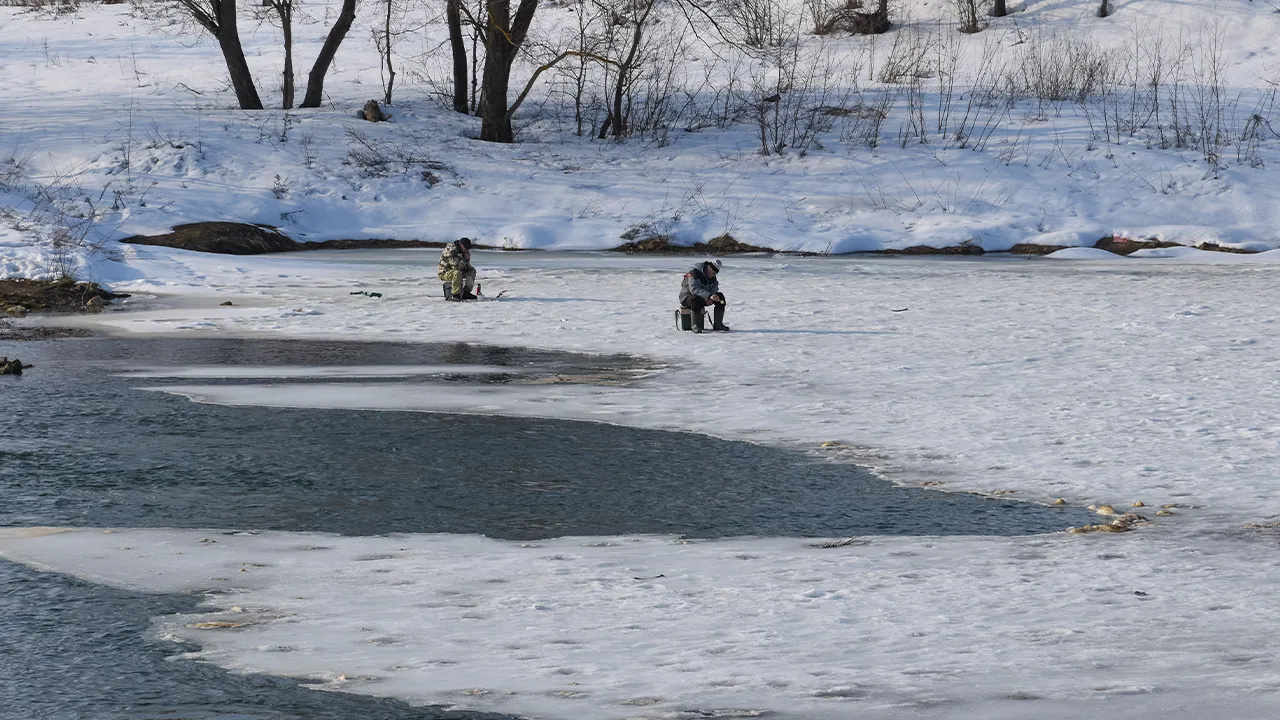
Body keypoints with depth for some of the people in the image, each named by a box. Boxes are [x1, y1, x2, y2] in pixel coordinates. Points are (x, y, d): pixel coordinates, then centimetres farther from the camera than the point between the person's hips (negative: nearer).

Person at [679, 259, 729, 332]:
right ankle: (696, 326, -31)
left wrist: (709, 298, -21)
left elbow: (714, 288, 2)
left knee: (720, 296, -9)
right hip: (687, 297, -7)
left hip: (702, 298, 7)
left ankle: (718, 324, -5)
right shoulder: (694, 273, -26)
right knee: (696, 300, -41)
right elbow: (694, 289, -38)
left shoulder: (712, 276, 1)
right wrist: (709, 296, -49)